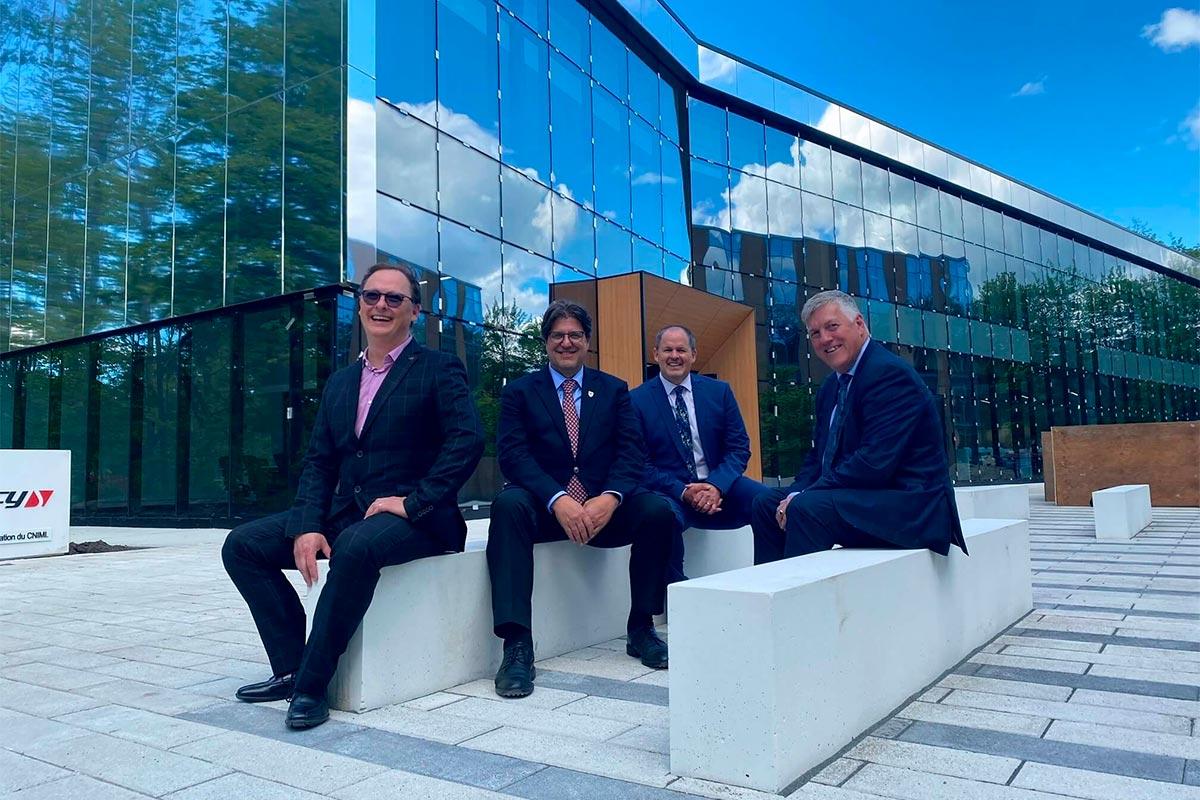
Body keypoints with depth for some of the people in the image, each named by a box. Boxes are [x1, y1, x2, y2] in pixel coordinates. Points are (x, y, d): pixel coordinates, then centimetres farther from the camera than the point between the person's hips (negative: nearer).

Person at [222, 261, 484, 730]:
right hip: (344, 515, 7)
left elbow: (467, 441, -15)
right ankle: (291, 668, -3)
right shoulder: (339, 383, 18)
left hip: (415, 519, -7)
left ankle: (311, 685, -20)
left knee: (356, 546, -37)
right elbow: (318, 463, 12)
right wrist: (306, 527, -4)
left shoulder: (438, 370, -1)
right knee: (242, 545, -5)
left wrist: (412, 501, -20)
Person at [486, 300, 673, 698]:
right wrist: (559, 501, -25)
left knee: (656, 510, -25)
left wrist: (610, 498, -21)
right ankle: (517, 646, -32)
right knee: (508, 504, -33)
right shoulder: (519, 391, 7)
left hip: (604, 506, 2)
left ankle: (641, 630, -7)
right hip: (546, 507, -1)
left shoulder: (614, 390, 13)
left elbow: (630, 453, 1)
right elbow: (513, 455, -7)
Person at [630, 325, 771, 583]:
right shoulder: (637, 400, 2)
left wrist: (716, 485, -14)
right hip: (670, 493, -2)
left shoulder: (719, 391, 10)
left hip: (718, 487, 3)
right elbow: (641, 463, -3)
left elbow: (739, 448, 5)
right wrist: (683, 492, -17)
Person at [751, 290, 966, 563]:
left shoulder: (890, 373, -16)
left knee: (808, 507, -28)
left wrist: (802, 498, -20)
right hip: (864, 498, 9)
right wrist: (795, 495, -8)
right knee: (766, 503, 4)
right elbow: (819, 457, 14)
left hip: (911, 506, -9)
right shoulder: (831, 387, 13)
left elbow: (875, 462, -24)